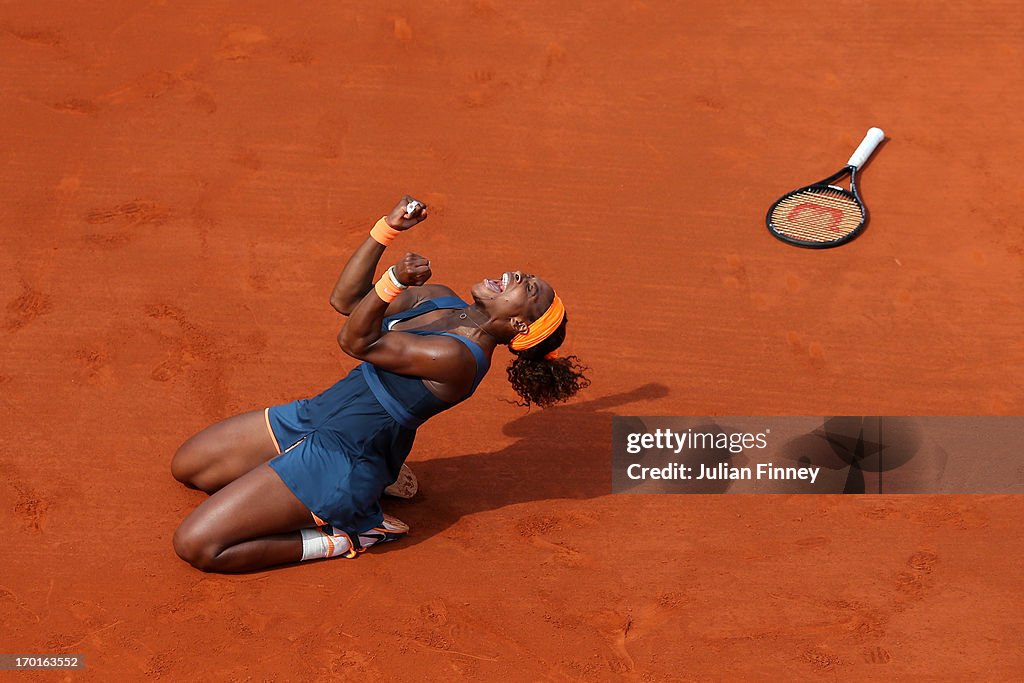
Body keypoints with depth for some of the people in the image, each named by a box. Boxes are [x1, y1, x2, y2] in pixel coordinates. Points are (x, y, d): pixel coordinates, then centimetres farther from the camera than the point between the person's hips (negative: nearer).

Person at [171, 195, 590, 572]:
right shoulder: (441, 301, 2)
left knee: (195, 546, -14)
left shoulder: (457, 358, -24)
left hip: (335, 460, -9)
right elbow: (345, 299, 10)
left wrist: (394, 281, -37)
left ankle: (344, 538, 0)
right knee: (185, 468, 25)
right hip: (310, 416, 9)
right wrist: (388, 229, 0)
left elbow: (356, 342, -20)